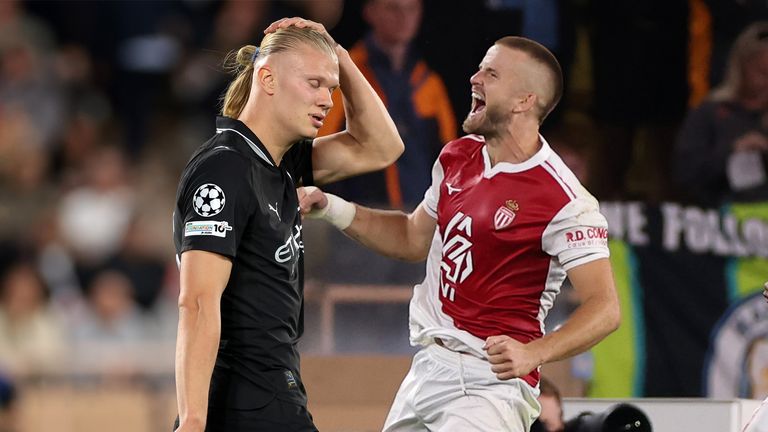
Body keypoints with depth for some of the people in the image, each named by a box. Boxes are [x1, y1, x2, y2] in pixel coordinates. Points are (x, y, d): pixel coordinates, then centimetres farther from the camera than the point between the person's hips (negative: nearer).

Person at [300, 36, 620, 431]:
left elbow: (604, 308, -19)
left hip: (491, 379, -8)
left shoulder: (563, 201, -16)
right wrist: (331, 208, 13)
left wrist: (532, 353, -33)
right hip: (426, 369, 8)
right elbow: (415, 238, 25)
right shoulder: (458, 157, 9)